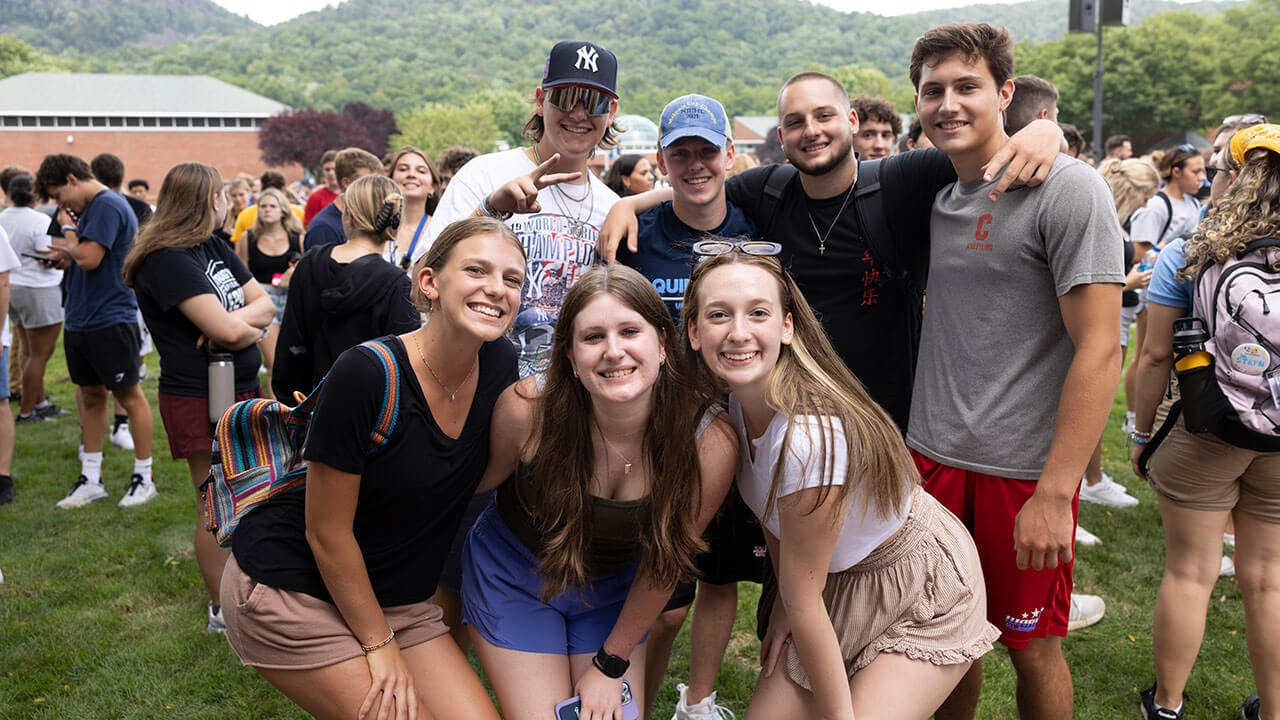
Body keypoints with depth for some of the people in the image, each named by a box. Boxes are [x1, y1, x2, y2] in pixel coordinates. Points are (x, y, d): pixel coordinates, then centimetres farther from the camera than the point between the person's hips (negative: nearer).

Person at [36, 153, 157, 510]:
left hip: (110, 321, -9)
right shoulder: (89, 208, 15)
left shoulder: (108, 206, -14)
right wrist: (68, 253, -1)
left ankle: (143, 477, 12)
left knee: (129, 397, 1)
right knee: (90, 396, 13)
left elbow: (89, 258, -21)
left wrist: (69, 230, -4)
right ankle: (91, 479, 21)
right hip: (80, 321, 9)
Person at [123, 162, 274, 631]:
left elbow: (264, 302, 5)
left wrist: (232, 320, -15)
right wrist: (252, 327, -4)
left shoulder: (215, 248, 11)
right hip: (200, 400, -8)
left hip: (241, 390, 9)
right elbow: (227, 331, -26)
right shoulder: (168, 259, -18)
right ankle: (222, 610, 17)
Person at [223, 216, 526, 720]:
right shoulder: (367, 374, -25)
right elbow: (327, 532, -17)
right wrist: (380, 646, -11)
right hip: (289, 589, -6)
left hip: (396, 598, 7)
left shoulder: (500, 366, -6)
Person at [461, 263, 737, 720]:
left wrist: (611, 663, -3)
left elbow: (665, 562, -12)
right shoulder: (528, 409, -30)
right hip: (514, 577, -1)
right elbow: (481, 480, -7)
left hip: (614, 591, 2)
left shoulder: (711, 443, -27)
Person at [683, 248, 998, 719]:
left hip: (920, 593, -6)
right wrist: (784, 605, 5)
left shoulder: (811, 437, -36)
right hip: (837, 582, 6)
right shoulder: (737, 395, -13)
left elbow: (802, 600, -26)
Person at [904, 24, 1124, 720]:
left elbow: (1100, 348, -16)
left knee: (1032, 647, 11)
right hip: (932, 455, 5)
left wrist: (1055, 494, -20)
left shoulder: (1068, 190, -11)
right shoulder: (933, 197, 9)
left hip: (1024, 471, -5)